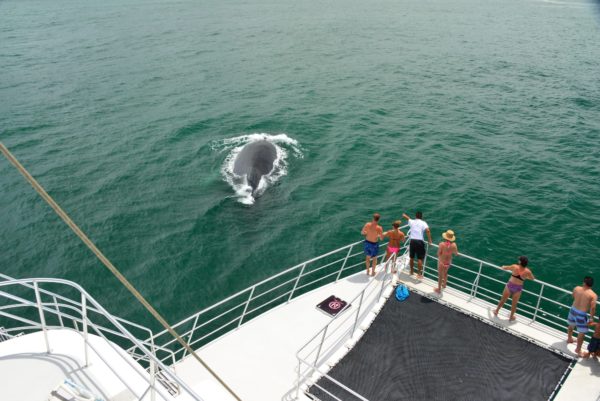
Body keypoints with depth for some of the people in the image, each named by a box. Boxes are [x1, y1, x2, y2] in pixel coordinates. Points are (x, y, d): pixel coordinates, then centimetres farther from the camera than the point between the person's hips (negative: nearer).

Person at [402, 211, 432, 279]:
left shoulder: (412, 222, 6)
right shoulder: (423, 223, -2)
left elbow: (405, 216, 23)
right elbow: (428, 230, -20)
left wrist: (404, 215, 45)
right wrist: (430, 240, -14)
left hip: (412, 241, 3)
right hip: (420, 241, -3)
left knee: (411, 257, 16)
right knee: (420, 258, 2)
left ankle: (412, 272, 30)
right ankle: (419, 274, 3)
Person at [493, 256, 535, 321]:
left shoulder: (514, 267, -14)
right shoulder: (528, 272, -12)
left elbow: (505, 268, 3)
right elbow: (533, 278, 7)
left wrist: (503, 267, 27)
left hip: (510, 285, 0)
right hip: (518, 288, 0)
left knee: (503, 300, 20)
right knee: (514, 304, 19)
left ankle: (496, 311, 37)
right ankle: (511, 317, 35)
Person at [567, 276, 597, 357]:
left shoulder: (576, 288, -5)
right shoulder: (593, 295, -17)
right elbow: (592, 307, -22)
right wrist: (592, 318, -11)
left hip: (573, 309, 6)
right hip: (581, 314, -6)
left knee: (571, 325, 30)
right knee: (582, 332, 10)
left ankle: (569, 339, 54)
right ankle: (578, 349, 19)